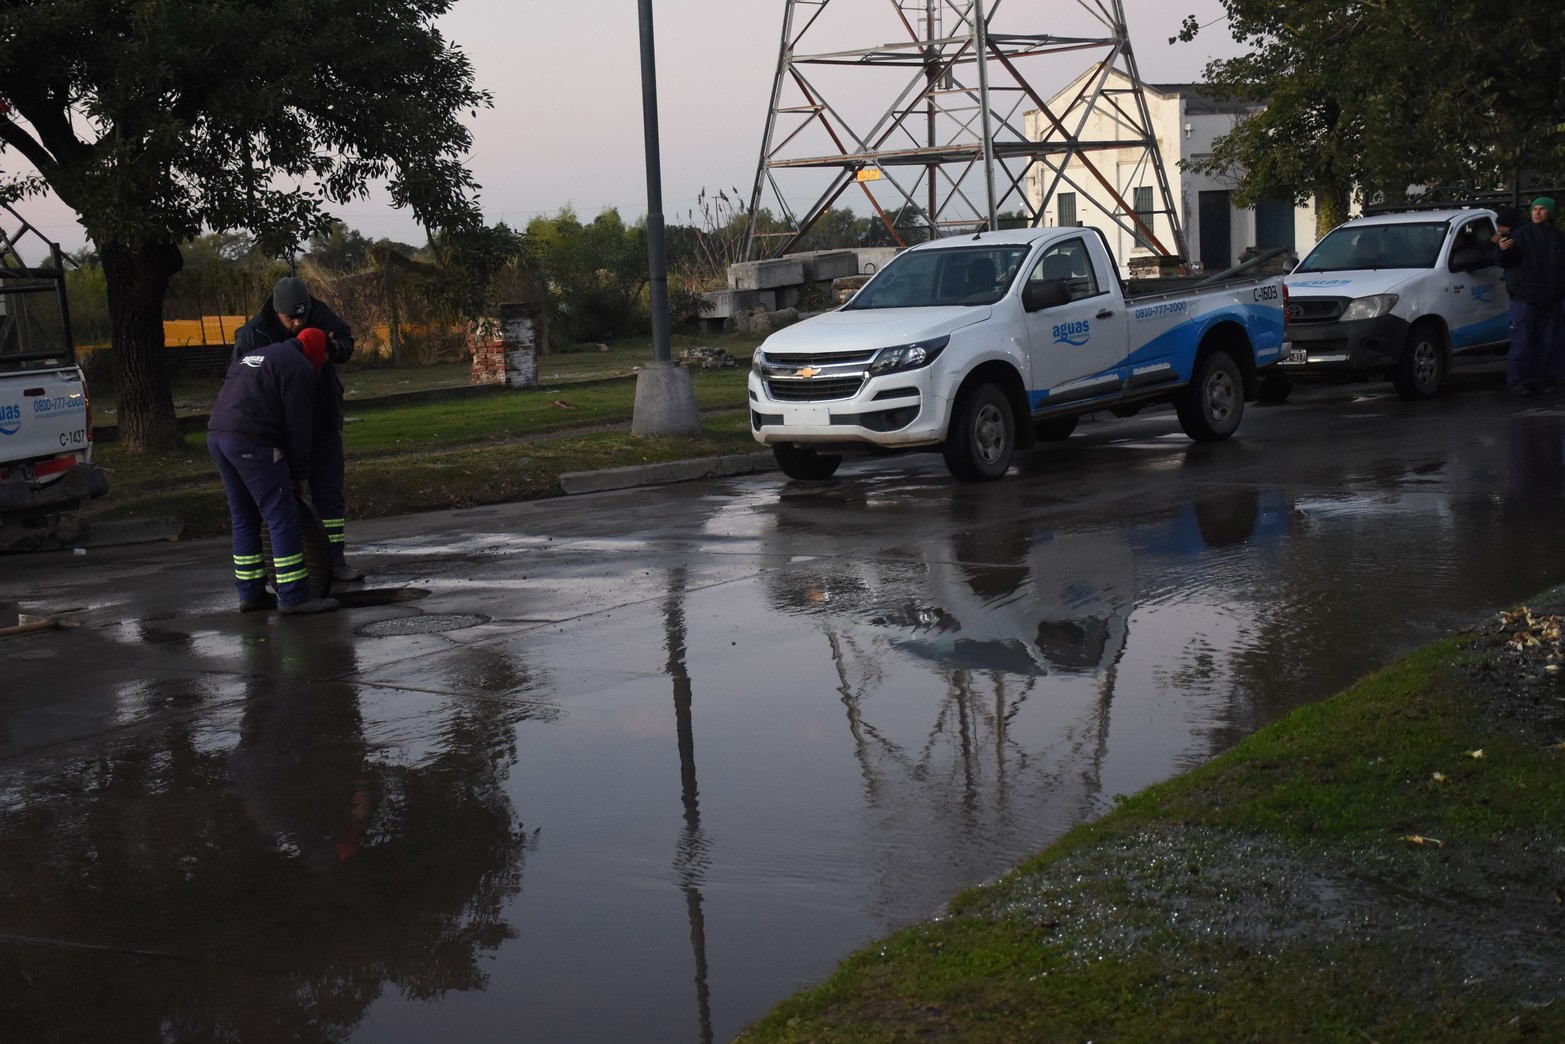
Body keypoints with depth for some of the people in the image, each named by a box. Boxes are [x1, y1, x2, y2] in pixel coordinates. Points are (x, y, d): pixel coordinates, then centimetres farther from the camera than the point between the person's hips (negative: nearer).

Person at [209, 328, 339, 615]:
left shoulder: (253, 356, 28)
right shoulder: (299, 368, 0)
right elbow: (298, 424, -4)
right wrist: (300, 472, 5)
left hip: (217, 437, 9)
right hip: (252, 442, -9)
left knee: (244, 519, 17)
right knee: (283, 518, -5)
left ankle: (251, 593, 21)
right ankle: (293, 596, -7)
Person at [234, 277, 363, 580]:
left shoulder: (321, 314, -9)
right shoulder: (253, 335, -19)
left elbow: (347, 341, 7)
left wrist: (335, 349, -18)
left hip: (324, 421, 3)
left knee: (330, 491, 5)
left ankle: (334, 561, 10)